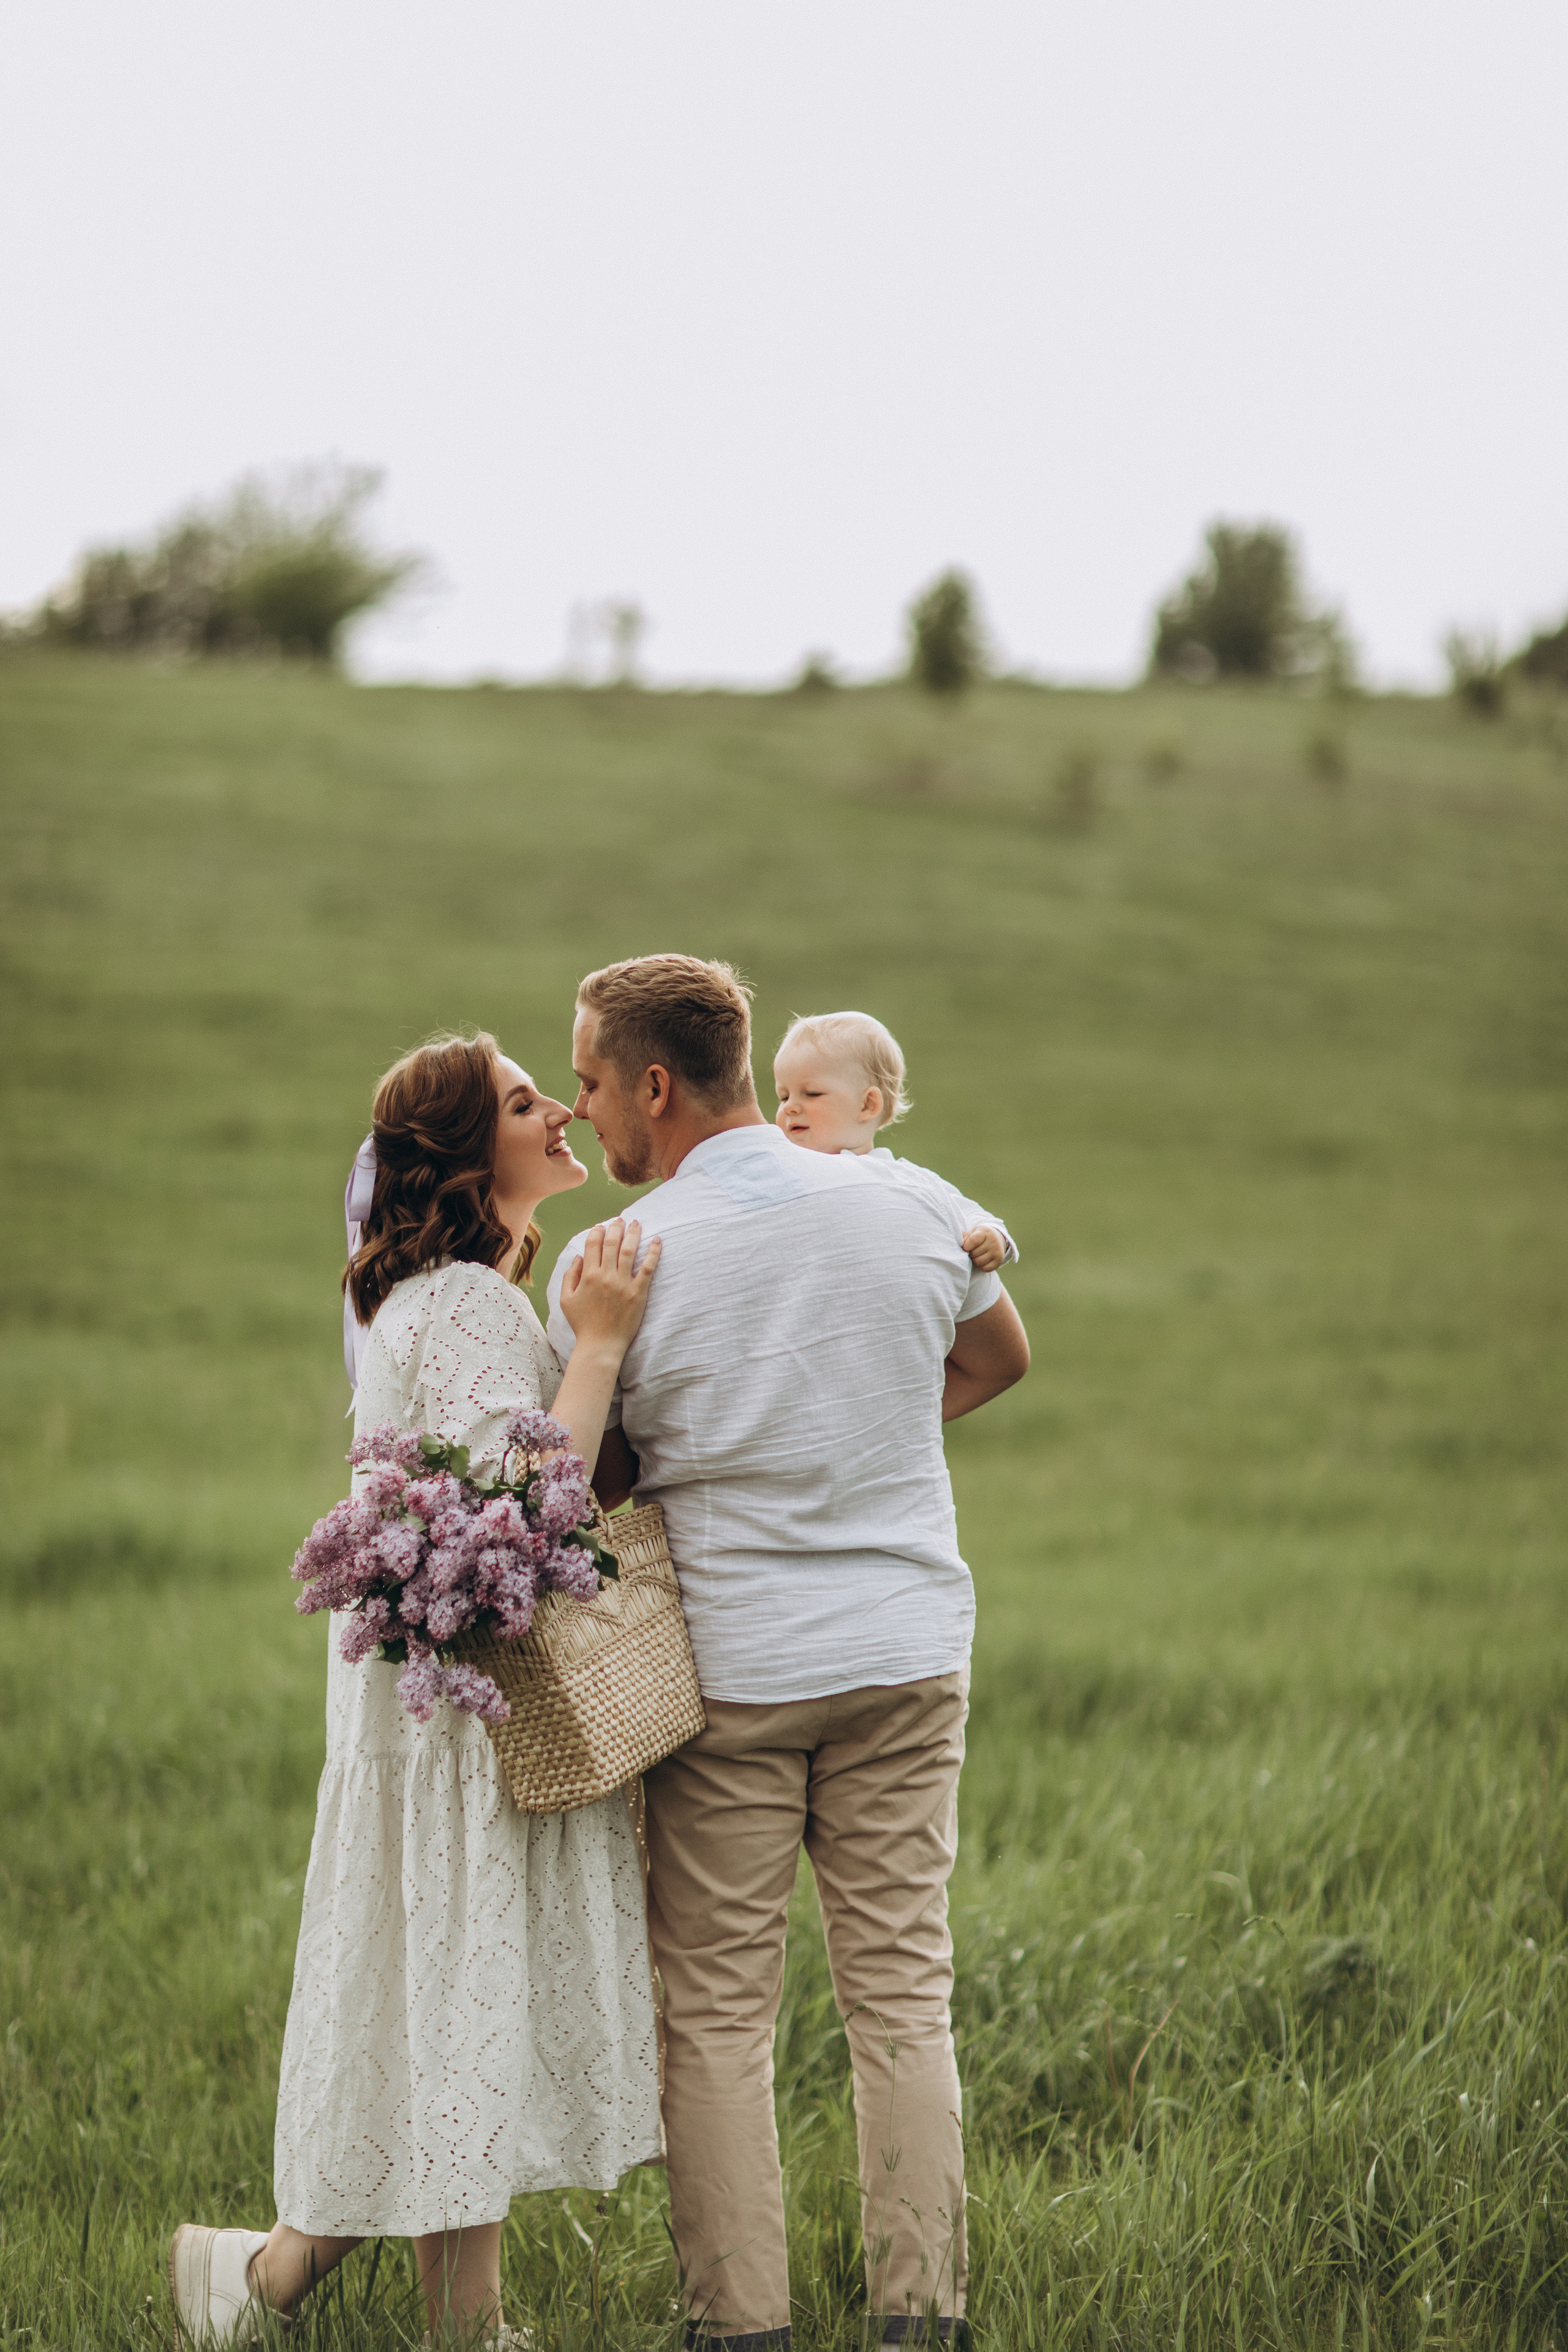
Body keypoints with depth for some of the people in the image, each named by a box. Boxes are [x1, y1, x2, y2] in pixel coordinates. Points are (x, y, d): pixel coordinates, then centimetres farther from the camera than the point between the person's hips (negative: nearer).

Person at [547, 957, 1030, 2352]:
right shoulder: (909, 1210, 0)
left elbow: (597, 1477, 0)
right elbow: (998, 1358, 19)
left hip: (727, 1669, -3)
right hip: (908, 1650, 3)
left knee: (718, 2011, 6)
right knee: (902, 1992, 8)